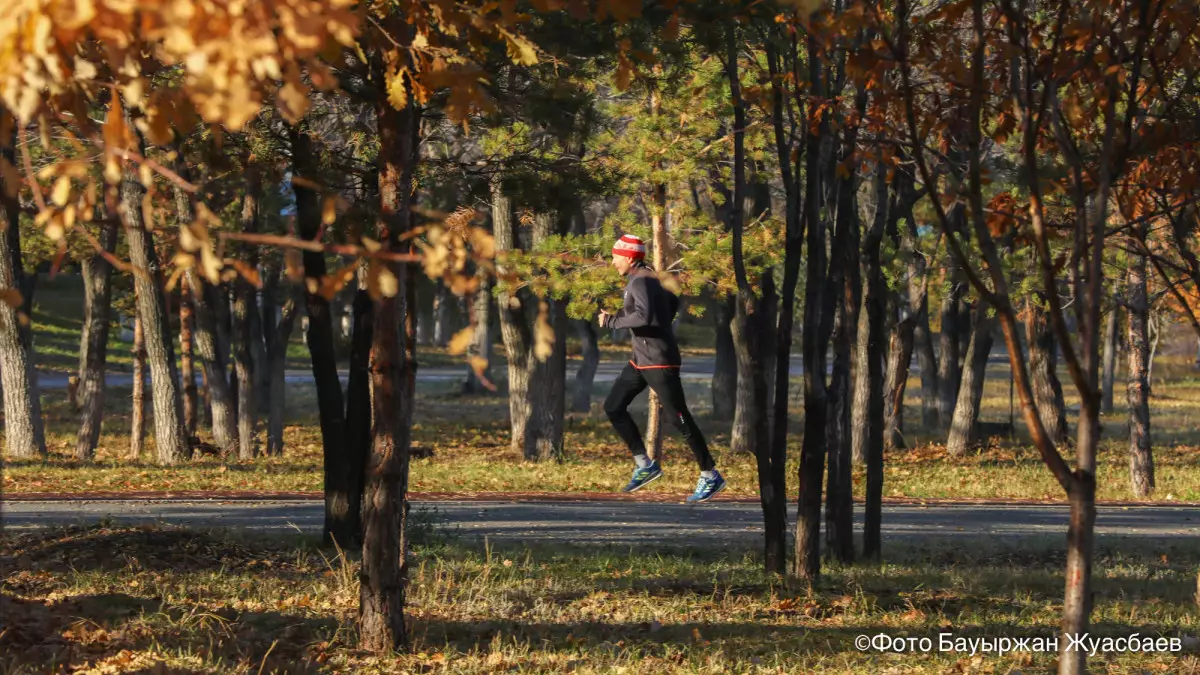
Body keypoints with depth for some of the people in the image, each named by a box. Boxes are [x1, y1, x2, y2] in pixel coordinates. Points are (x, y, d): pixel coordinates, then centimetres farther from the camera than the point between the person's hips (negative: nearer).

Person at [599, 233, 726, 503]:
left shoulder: (640, 281, -18)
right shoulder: (646, 278, 12)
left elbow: (644, 316, -35)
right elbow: (672, 302, 27)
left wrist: (612, 321, -23)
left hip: (659, 362, -10)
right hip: (640, 360, 10)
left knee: (678, 419, -5)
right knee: (613, 407, 8)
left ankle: (710, 476, 2)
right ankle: (645, 465, 11)